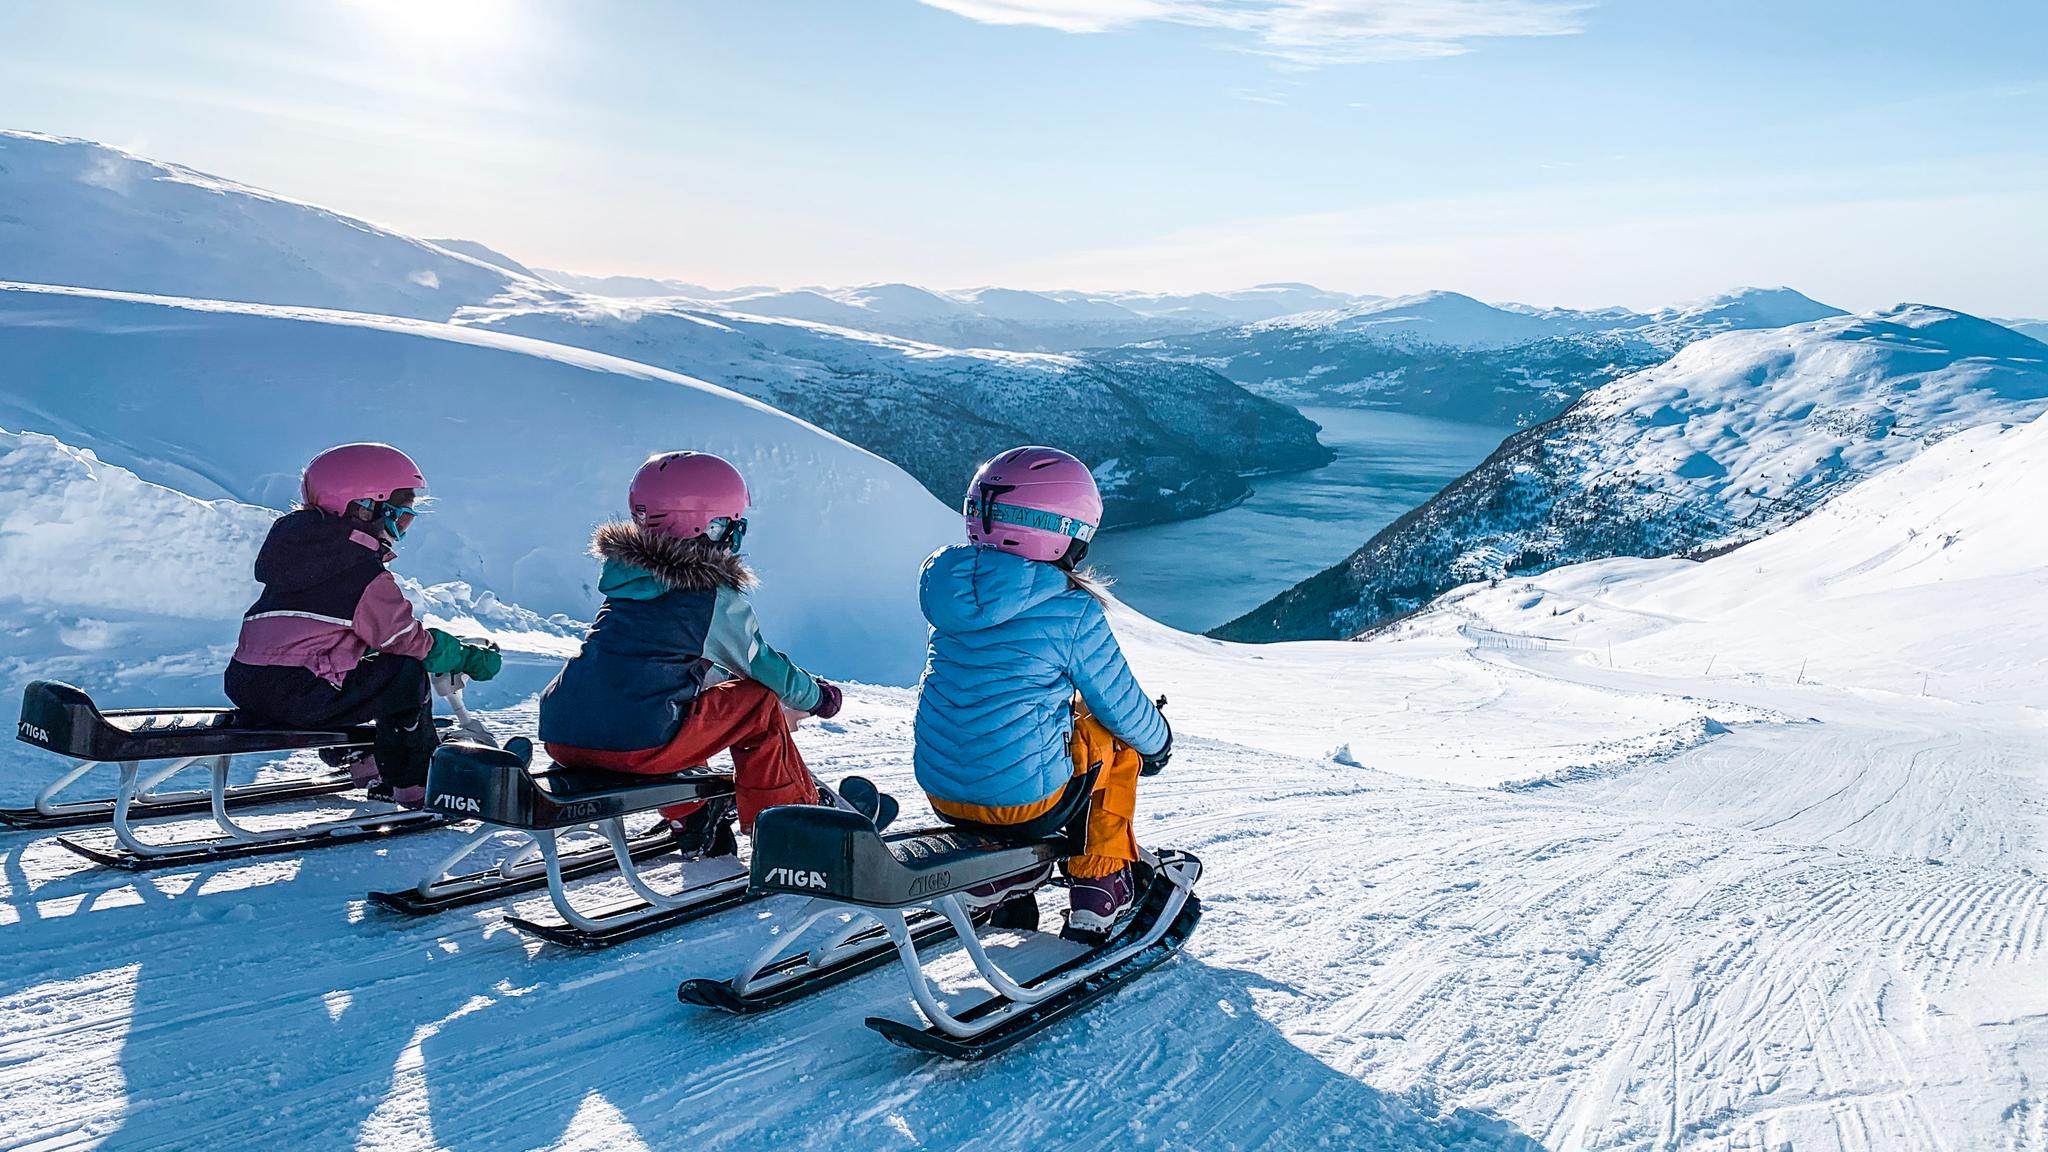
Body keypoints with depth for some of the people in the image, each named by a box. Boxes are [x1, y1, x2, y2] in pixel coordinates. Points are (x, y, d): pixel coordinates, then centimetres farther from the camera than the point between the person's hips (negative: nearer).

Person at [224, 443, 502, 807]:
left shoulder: (301, 543, 16)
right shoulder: (365, 574, -12)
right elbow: (410, 642, -7)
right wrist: (471, 659, 7)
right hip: (300, 700, -10)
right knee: (409, 674, 0)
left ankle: (361, 756, 35)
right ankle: (414, 784, 7)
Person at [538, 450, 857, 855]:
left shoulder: (624, 575, 16)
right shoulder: (718, 597, -5)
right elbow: (764, 668, 6)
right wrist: (818, 697, 26)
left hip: (561, 738, 7)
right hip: (637, 745, -7)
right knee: (759, 703, 9)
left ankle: (689, 818, 36)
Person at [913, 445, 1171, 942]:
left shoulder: (949, 587, -1)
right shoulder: (1073, 614, -17)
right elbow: (1123, 708, -3)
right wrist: (1159, 741, 18)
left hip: (939, 789, 6)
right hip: (1024, 796, -5)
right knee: (1118, 738, 21)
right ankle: (1098, 888, 23)